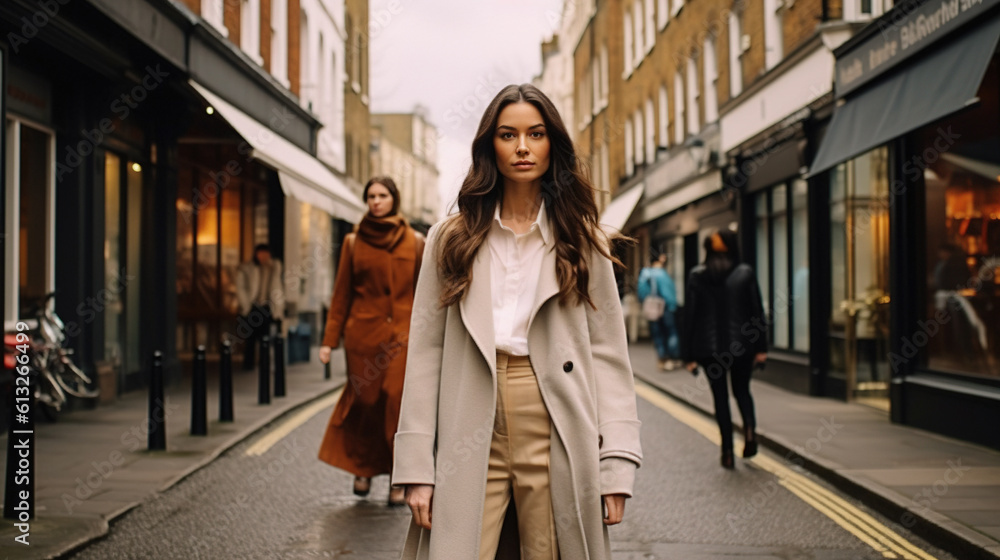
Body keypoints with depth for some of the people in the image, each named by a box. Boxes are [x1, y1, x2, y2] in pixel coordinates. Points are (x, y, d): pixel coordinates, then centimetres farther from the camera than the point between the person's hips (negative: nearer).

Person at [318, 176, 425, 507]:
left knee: (398, 402, -8)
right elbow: (341, 294, 8)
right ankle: (363, 468, 26)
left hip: (403, 333, 0)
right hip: (363, 332, 1)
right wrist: (330, 339, 4)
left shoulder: (414, 242, 6)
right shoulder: (354, 242, 7)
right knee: (365, 401, 4)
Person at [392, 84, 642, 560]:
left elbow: (608, 353, 4)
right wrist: (416, 467, -3)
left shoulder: (581, 242, 9)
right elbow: (425, 354, 5)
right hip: (472, 443, 0)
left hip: (556, 441, 0)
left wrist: (617, 463, -5)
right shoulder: (452, 240, 9)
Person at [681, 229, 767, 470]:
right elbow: (757, 312, -2)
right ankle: (750, 427, -7)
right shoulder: (745, 273, -2)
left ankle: (728, 452, 5)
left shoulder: (696, 276, -2)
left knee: (720, 396, 9)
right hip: (742, 344, 1)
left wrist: (689, 355, 2)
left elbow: (690, 316, -2)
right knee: (742, 389, 20)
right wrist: (761, 348, 3)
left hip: (709, 348, 0)